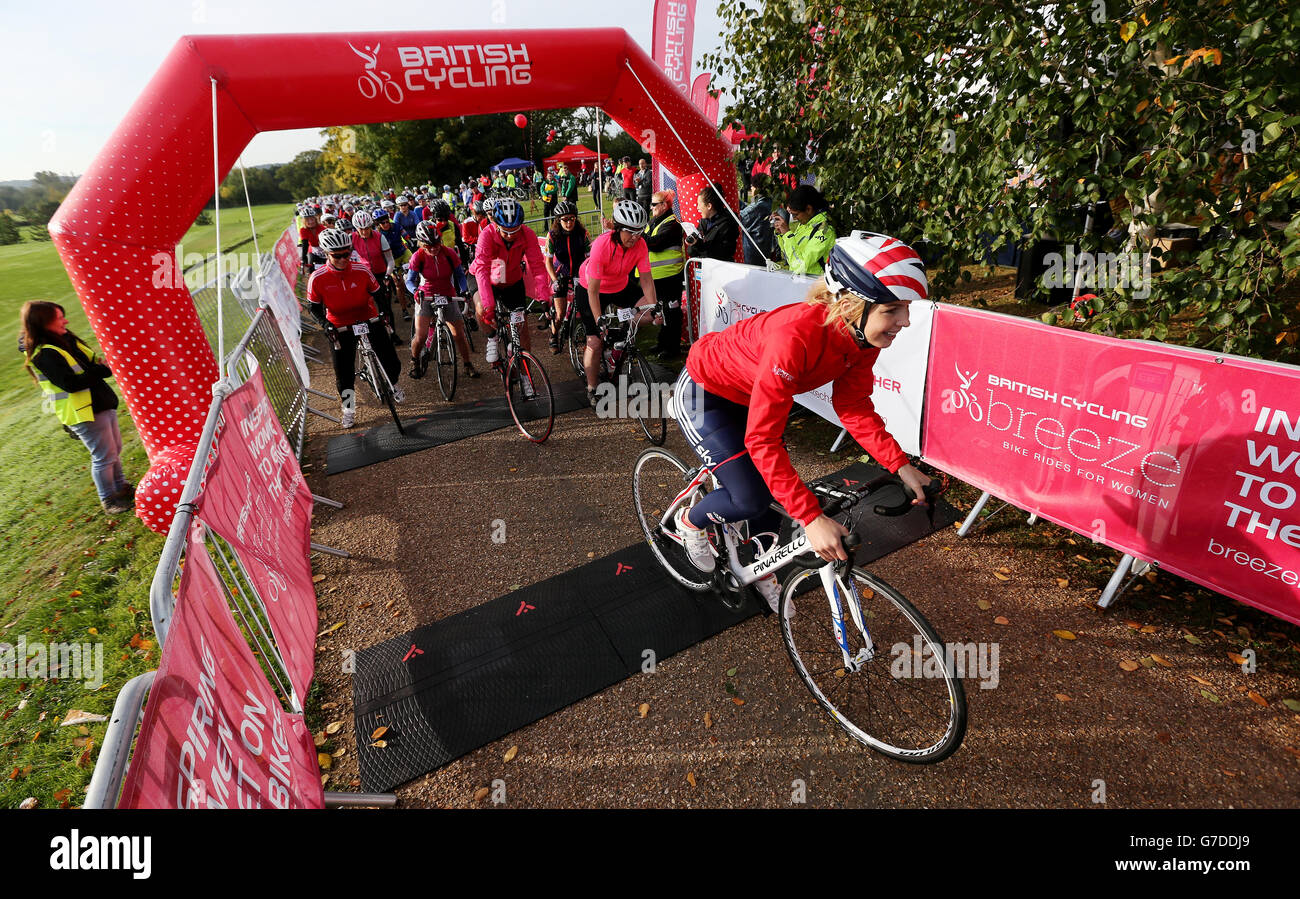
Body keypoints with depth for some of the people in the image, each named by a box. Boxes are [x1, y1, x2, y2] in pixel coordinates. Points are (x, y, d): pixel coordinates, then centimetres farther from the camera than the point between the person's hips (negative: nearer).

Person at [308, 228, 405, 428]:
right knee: (343, 372, 1)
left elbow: (376, 293, 1)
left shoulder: (362, 270, -14)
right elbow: (314, 306, -4)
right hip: (340, 327, -1)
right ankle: (348, 410, 21)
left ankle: (393, 385, 35)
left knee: (392, 363, 0)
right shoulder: (317, 278, -15)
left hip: (369, 319, 1)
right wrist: (326, 325, -18)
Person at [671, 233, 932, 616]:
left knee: (775, 487, 8)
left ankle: (764, 572, 35)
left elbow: (854, 407, -7)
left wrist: (901, 466, -17)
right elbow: (761, 440, -40)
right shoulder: (797, 336, -42)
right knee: (750, 499, -13)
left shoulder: (862, 337, -18)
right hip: (704, 394, -7)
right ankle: (690, 522, 20)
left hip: (747, 394, 7)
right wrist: (812, 519, -41)